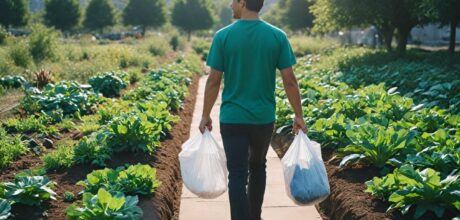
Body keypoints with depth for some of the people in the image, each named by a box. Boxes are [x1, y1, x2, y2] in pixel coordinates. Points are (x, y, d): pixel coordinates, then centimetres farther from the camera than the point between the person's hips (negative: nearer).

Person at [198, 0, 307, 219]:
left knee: (237, 176, 0)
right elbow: (289, 81, -4)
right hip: (264, 117, 3)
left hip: (232, 118, -3)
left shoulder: (223, 36, -8)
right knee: (257, 166, 22)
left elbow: (213, 81, -6)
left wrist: (205, 115, 5)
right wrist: (299, 115, 6)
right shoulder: (278, 36, -4)